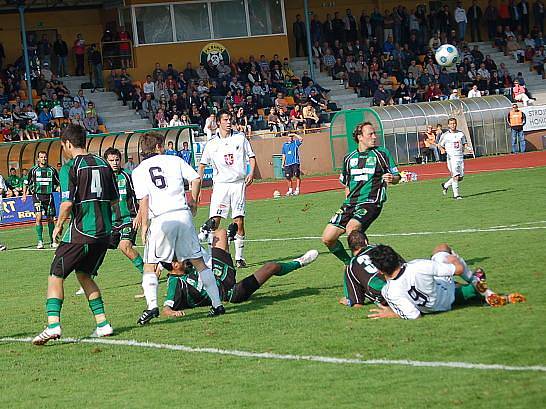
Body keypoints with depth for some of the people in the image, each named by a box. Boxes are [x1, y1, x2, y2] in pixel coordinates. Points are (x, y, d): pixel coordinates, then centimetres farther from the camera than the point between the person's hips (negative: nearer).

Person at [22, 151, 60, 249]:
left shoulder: (52, 170, 7)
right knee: (39, 217, -15)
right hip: (37, 195, -2)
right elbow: (26, 183, 12)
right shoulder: (33, 170, 3)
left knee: (50, 219, 7)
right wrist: (24, 194, 7)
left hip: (49, 196, 2)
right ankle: (40, 241, -12)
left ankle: (53, 241, 18)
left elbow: (59, 183, 16)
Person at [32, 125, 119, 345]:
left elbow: (67, 203, -16)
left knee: (56, 275, 0)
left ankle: (53, 325, -15)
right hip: (104, 231, 6)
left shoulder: (70, 168, -8)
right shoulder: (103, 164, 11)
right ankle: (102, 323, 13)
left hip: (80, 232, -6)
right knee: (84, 274, 21)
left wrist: (58, 225, -1)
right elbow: (114, 200, 13)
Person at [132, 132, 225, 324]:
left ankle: (152, 305, -12)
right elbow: (196, 179, 5)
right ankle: (217, 303, 9)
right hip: (183, 214, 2)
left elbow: (144, 199, -4)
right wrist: (193, 201, 19)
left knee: (149, 266, 7)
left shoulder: (139, 170, 7)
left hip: (161, 220, -2)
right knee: (198, 261, 11)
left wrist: (144, 224, 0)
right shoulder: (174, 160, 13)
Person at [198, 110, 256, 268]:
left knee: (239, 221, -4)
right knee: (214, 222, -9)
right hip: (220, 184, 0)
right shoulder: (211, 144, 7)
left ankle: (239, 257, 5)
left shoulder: (240, 138, 7)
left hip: (238, 183, 0)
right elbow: (202, 165, 13)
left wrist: (251, 172, -5)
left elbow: (251, 156, 12)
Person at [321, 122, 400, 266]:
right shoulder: (349, 158, 14)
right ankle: (349, 263, 19)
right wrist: (348, 201, 17)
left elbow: (396, 177, 1)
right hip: (350, 204, 5)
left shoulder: (382, 153, 1)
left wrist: (391, 179, -21)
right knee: (328, 238, -4)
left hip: (371, 203, -5)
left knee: (351, 228, -33)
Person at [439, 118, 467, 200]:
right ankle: (456, 194, -8)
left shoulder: (461, 134, 9)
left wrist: (464, 147, 4)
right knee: (456, 176, -15)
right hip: (451, 157, -5)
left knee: (460, 177, 6)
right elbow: (440, 145, 7)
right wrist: (442, 150, -12)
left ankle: (446, 185, 28)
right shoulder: (445, 135, -1)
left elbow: (464, 143, 23)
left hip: (460, 157, 5)